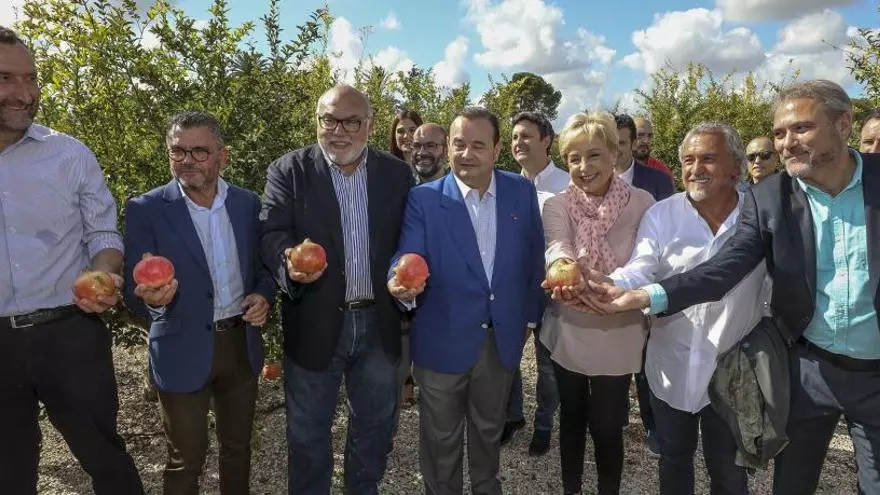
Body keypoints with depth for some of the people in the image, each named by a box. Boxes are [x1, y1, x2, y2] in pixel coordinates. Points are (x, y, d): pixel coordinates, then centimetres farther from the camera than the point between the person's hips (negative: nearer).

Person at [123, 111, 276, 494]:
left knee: (238, 447, 21)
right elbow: (135, 293, -11)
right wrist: (153, 299, -35)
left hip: (242, 344, 3)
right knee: (186, 460, 14)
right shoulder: (145, 210, -11)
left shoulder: (247, 203, -1)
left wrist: (263, 295, -11)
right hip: (184, 352, -3)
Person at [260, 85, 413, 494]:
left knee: (375, 425, 20)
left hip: (379, 323, 3)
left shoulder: (397, 174, 2)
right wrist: (290, 263, -33)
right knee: (307, 432, 15)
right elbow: (273, 233, -12)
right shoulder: (288, 170, -4)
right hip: (315, 324, -2)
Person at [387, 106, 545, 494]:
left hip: (503, 338, 3)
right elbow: (408, 257, -17)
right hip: (443, 340, -2)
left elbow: (533, 257, 6)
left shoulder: (522, 192, -2)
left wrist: (529, 315, 9)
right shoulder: (423, 199, -10)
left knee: (489, 430, 25)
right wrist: (401, 282, -40)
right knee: (440, 437, 16)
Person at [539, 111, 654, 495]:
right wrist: (563, 268, -50)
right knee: (572, 418, 19)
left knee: (607, 426, 8)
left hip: (617, 335, -1)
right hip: (567, 331, 2)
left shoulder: (641, 203, -7)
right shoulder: (556, 205, -5)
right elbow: (557, 246, -26)